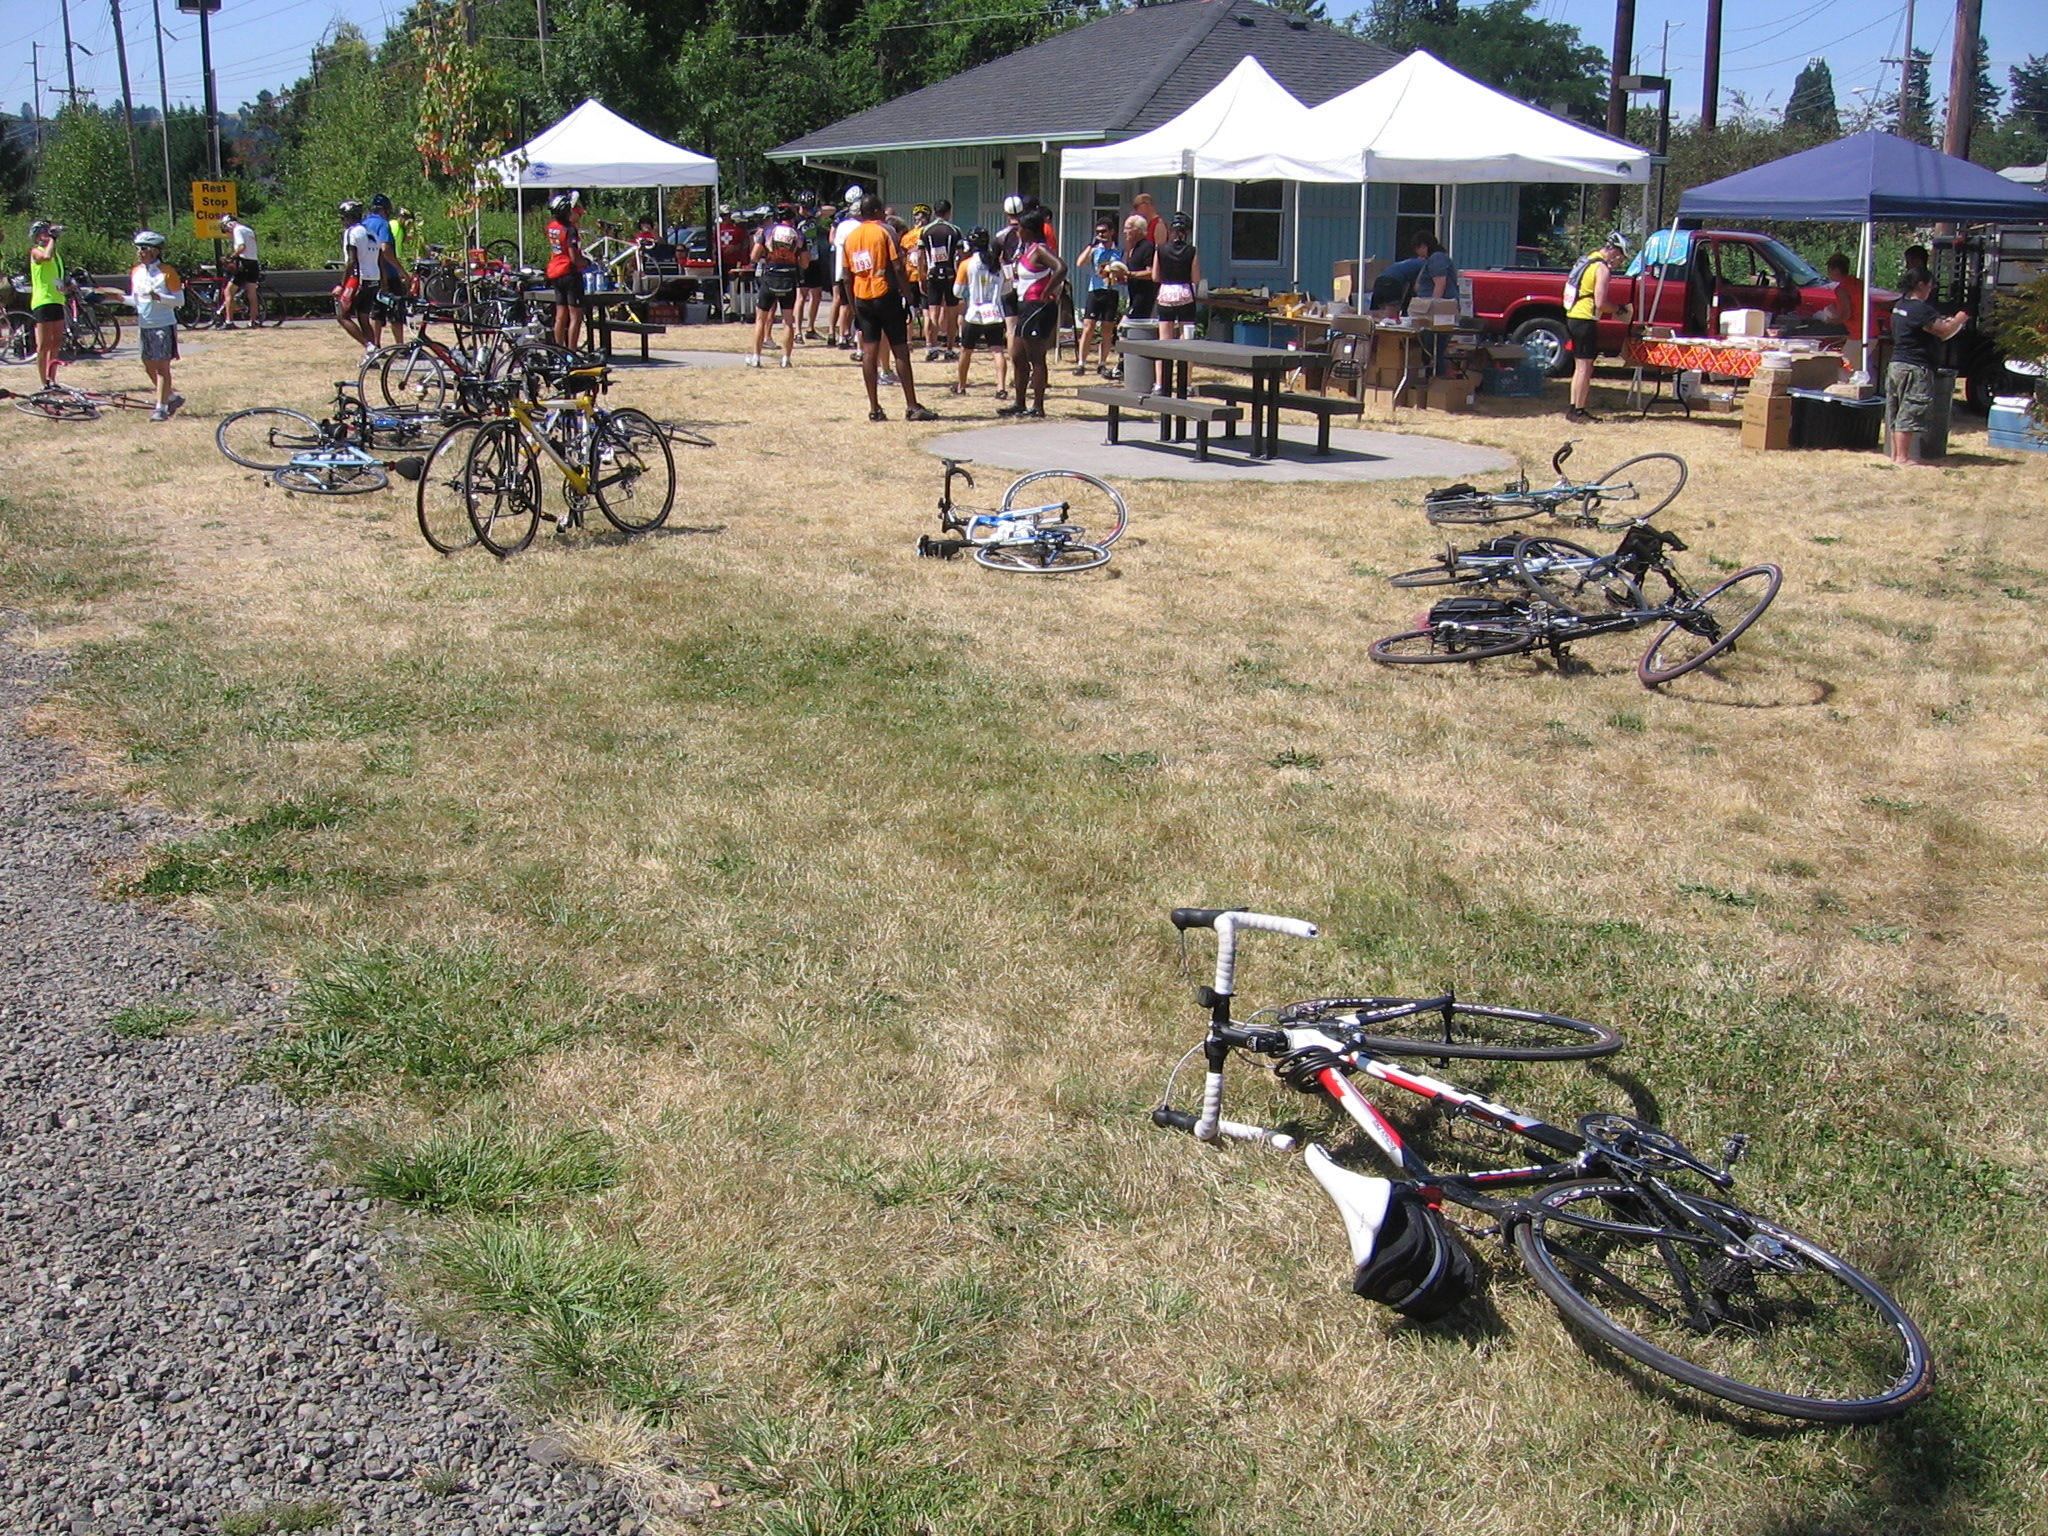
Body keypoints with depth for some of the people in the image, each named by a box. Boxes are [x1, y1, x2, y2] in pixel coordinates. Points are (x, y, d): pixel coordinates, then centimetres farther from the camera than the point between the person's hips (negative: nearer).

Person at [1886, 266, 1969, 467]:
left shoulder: (1900, 306, 12)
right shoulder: (1920, 309, -17)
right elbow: (1944, 331, -17)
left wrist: (1943, 321, 16)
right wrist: (1961, 317, 0)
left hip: (1896, 365, 10)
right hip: (1915, 369, -10)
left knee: (1896, 413, 11)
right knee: (1909, 413, -7)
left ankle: (1895, 453, 17)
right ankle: (1902, 456, -7)